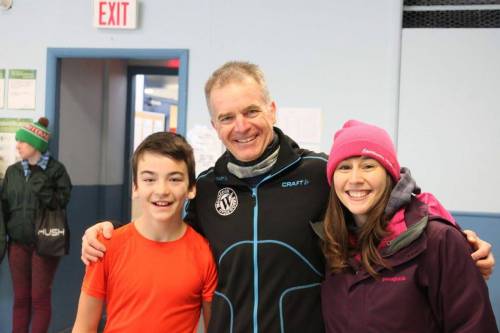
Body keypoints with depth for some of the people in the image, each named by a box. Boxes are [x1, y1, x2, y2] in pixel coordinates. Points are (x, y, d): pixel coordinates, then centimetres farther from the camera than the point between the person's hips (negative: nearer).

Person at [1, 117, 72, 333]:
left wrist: (43, 190, -23)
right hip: (18, 242, 4)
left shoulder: (55, 169, -6)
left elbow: (62, 202, -9)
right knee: (20, 297, 10)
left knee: (40, 297, 3)